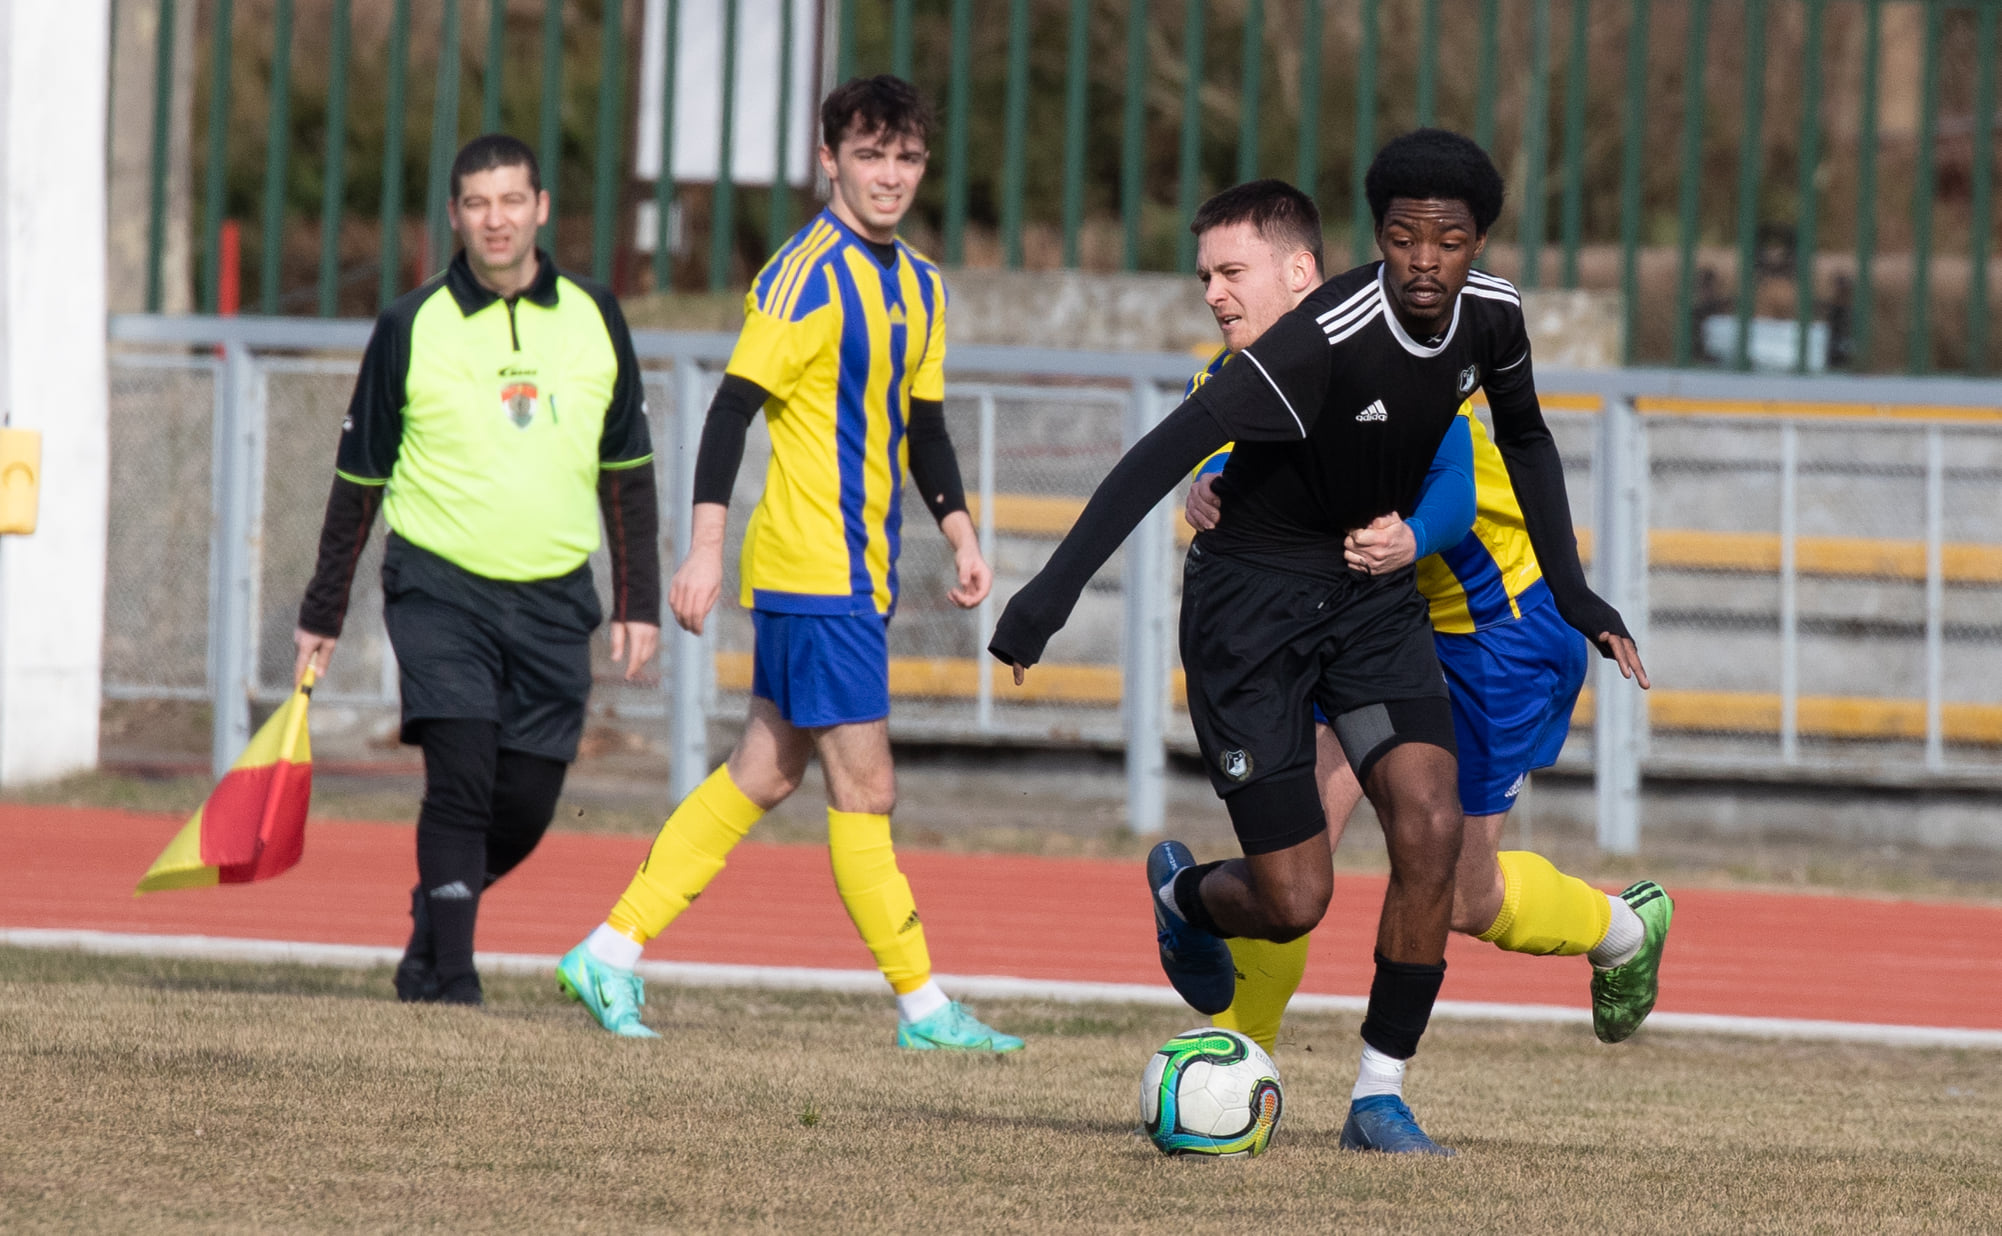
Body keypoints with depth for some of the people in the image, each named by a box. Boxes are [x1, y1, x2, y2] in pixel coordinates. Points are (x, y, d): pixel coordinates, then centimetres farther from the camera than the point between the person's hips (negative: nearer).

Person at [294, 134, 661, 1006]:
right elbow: (359, 478, 6)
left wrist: (638, 603, 9)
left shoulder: (593, 319, 5)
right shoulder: (411, 328, -2)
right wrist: (321, 614, 7)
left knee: (525, 806, 2)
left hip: (552, 598, 3)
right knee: (462, 776, -18)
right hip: (439, 584, -3)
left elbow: (626, 470, 14)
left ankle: (432, 930, 28)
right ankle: (447, 984, -14)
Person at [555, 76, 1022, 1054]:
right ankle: (923, 1008, -1)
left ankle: (610, 953, 13)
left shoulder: (918, 286, 15)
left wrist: (961, 535, 13)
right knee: (864, 788, -5)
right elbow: (733, 406, -15)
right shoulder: (806, 274, -12)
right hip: (813, 567, -9)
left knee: (766, 772, 10)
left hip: (860, 571, 9)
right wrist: (706, 546, -20)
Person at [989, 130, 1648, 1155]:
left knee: (1430, 828, -16)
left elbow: (1524, 437, 16)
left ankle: (1380, 1096, -2)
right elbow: (1166, 452, -33)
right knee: (1293, 903, -6)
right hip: (1252, 597, -5)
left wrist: (1568, 587, 13)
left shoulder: (1490, 318, -7)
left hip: (1372, 587, 5)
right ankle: (1183, 895, 32)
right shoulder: (1327, 340, -29)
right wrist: (1055, 588, -40)